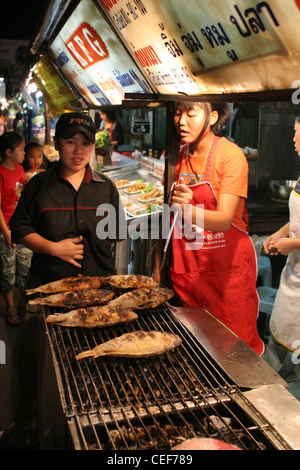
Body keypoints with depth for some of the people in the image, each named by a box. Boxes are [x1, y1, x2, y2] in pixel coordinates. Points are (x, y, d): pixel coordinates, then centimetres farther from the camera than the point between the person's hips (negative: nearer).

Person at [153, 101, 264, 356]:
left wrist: (189, 211, -42)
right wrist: (158, 263, 11)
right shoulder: (176, 155, 5)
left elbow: (224, 218, -23)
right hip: (184, 269, 5)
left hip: (228, 267, -4)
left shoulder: (231, 155, -12)